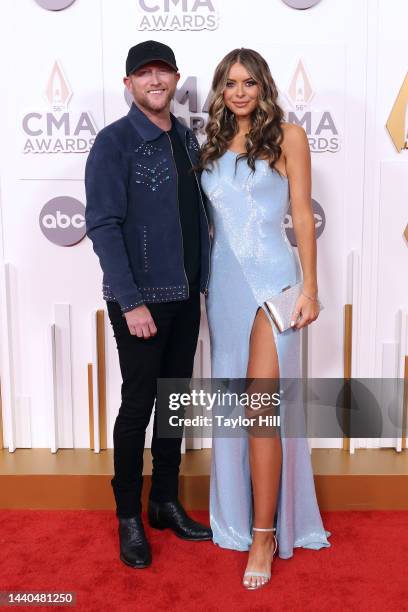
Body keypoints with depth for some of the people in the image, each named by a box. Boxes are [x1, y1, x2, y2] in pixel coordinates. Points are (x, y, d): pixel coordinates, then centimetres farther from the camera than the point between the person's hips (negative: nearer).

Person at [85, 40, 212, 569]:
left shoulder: (187, 139, 11)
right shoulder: (114, 142, -8)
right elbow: (102, 225, -14)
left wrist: (206, 280, 9)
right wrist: (131, 302, -18)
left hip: (185, 296, 6)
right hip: (140, 298, -6)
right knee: (138, 405, 3)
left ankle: (167, 503, 29)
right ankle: (129, 517, 20)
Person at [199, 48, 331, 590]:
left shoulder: (287, 137, 1)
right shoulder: (213, 145, 14)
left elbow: (302, 214, -2)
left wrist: (310, 287, -8)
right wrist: (200, 282, 13)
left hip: (271, 277, -5)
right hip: (224, 281, 5)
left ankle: (265, 533, 2)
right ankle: (238, 512, 27)